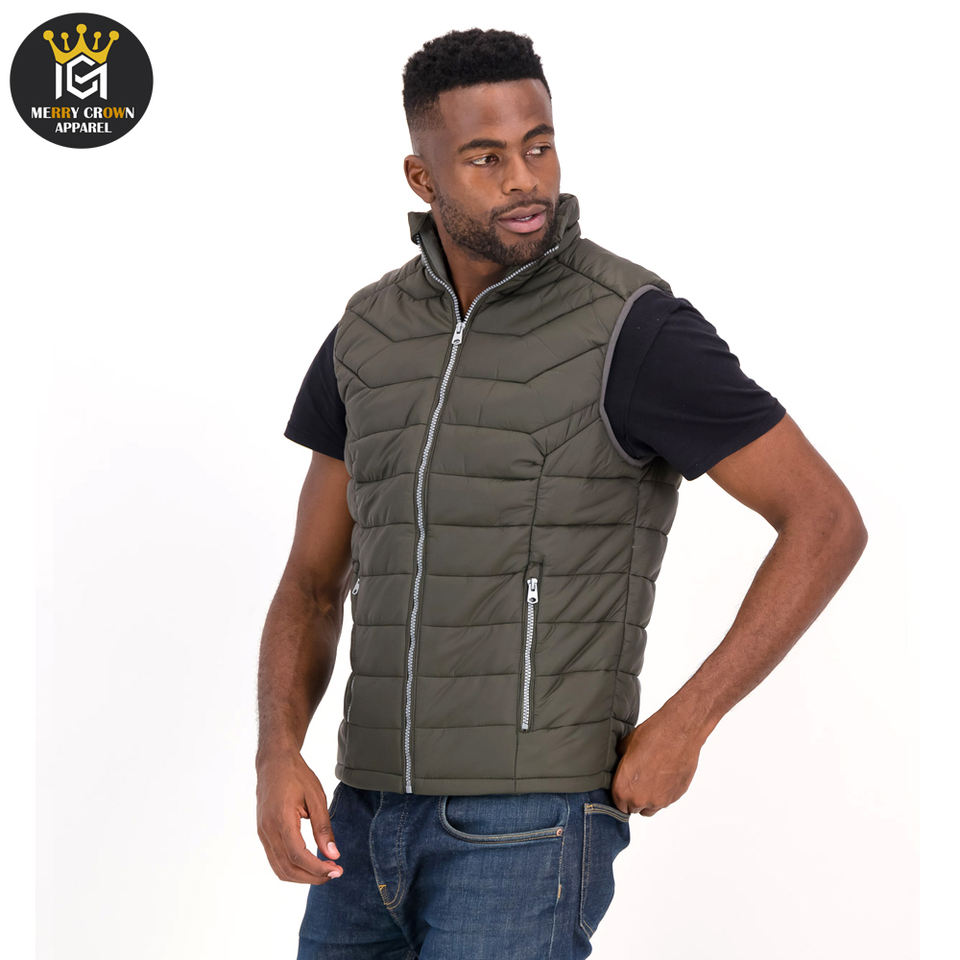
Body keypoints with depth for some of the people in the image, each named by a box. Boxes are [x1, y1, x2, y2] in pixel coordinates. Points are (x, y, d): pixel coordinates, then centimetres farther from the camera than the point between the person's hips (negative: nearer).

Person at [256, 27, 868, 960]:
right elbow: (311, 590, 11)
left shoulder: (636, 331, -11)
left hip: (534, 820, -6)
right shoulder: (372, 335, 8)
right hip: (380, 814, 6)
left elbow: (827, 521, -8)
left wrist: (682, 725, -13)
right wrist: (277, 758, -9)